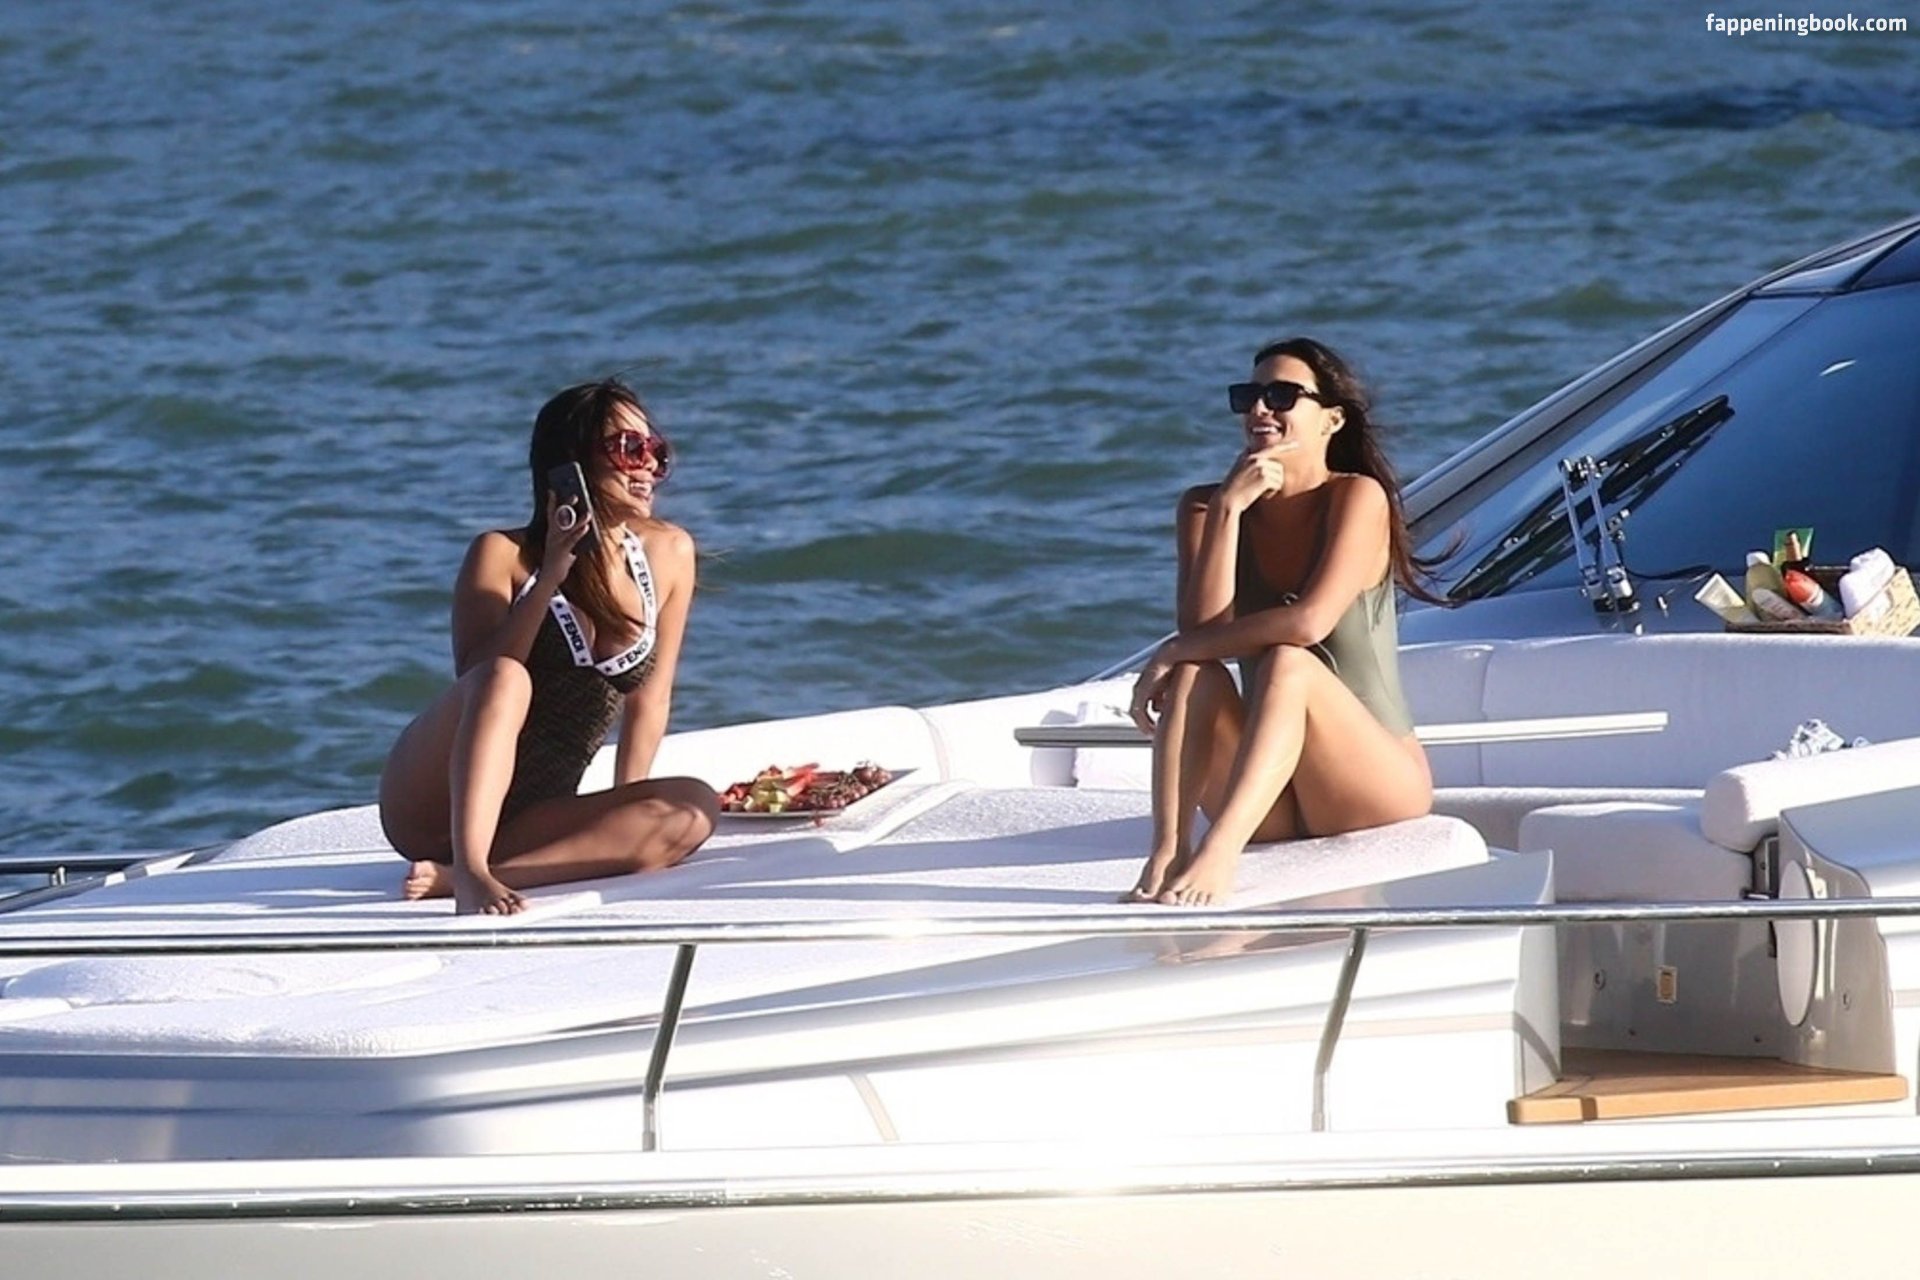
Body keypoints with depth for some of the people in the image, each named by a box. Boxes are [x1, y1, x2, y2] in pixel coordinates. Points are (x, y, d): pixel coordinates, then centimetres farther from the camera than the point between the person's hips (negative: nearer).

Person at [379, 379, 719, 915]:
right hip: (434, 806, -4)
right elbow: (480, 679, -16)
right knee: (507, 678, -33)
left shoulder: (669, 554, 5)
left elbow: (648, 700, 10)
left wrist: (621, 827, 4)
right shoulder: (503, 557, -5)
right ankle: (470, 869, -52)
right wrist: (549, 580, -21)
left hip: (528, 822, 4)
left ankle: (475, 872, -35)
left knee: (694, 809, -23)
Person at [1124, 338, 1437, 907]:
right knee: (1195, 674, -23)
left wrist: (1177, 650, -17)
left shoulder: (1358, 497, -8)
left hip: (1379, 786, -4)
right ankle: (1167, 854, -47)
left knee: (1287, 664, -32)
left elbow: (1309, 623, -22)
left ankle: (1217, 853, -55)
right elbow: (1203, 627, -11)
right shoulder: (1206, 507, 4)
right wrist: (1227, 511, -17)